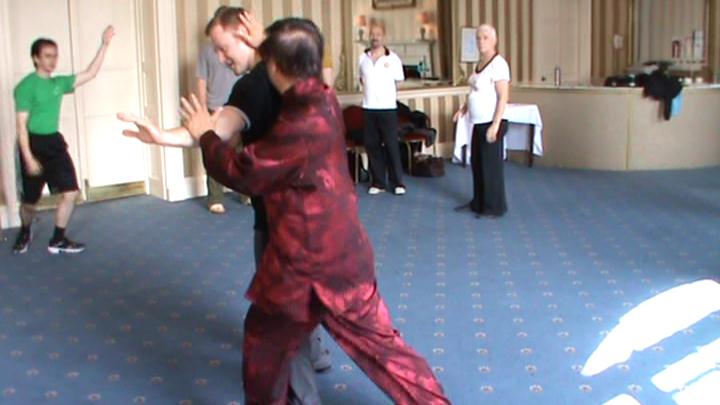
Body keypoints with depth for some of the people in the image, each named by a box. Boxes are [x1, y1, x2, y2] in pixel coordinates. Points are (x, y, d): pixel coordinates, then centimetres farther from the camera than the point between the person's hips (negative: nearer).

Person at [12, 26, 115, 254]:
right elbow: (21, 124, -15)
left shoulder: (58, 83, 6)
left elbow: (90, 73, 6)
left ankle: (58, 240, 10)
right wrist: (28, 157, -20)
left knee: (70, 192, -4)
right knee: (30, 200, 8)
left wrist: (105, 44, -1)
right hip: (34, 143, -6)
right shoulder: (26, 86, -13)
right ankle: (25, 233, 39)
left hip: (54, 142, 6)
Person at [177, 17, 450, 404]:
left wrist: (205, 135, -1)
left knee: (264, 342, 18)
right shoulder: (323, 100, 0)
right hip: (343, 252, 8)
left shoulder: (300, 127, -25)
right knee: (381, 344, 15)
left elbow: (240, 172, -17)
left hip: (308, 263, -8)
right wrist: (265, 42, 23)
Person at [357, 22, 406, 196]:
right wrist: (369, 90, 6)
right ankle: (378, 182, 13)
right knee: (372, 146, 5)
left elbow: (399, 80, 4)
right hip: (368, 108, 3)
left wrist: (386, 90, 2)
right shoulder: (363, 58, 5)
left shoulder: (393, 58, -3)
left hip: (388, 108, -3)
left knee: (392, 145, -1)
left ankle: (397, 182, 7)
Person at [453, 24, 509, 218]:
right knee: (477, 163, 15)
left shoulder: (498, 64, -15)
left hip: (491, 123, -9)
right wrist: (464, 108, 10)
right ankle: (479, 202, 28)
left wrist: (495, 125, -22)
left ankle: (495, 207, 10)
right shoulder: (480, 63, 12)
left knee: (491, 164, 0)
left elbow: (503, 98, -18)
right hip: (478, 122, 9)